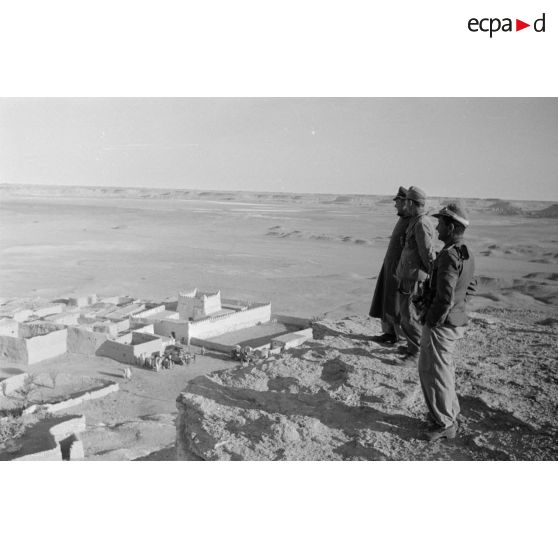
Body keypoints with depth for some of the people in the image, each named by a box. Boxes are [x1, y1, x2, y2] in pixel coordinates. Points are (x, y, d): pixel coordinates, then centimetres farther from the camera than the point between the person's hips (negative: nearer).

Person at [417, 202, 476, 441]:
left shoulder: (448, 256, -23)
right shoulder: (467, 255, 7)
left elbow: (445, 298, -27)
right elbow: (470, 287, 20)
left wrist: (432, 321, -16)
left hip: (441, 324, -9)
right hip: (457, 321, 10)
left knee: (433, 372, 2)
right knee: (443, 368, 22)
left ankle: (445, 424, 13)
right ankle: (450, 412, 36)